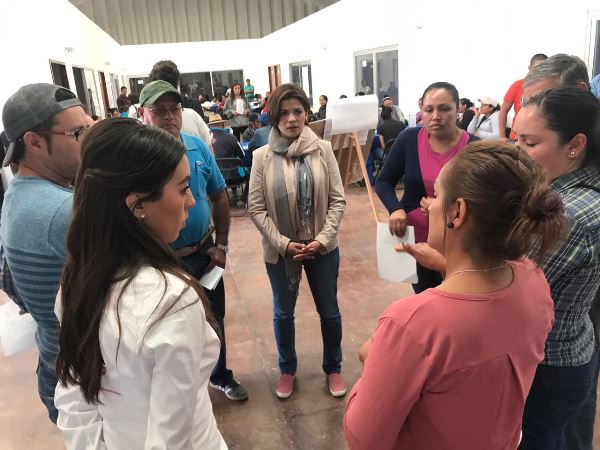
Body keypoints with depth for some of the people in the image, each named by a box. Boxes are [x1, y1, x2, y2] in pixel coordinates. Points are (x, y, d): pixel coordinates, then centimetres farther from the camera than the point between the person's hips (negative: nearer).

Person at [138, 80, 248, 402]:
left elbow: (219, 197, 4)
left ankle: (220, 376, 46)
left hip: (204, 253, 4)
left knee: (214, 318, 20)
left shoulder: (197, 147, -4)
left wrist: (221, 245, 1)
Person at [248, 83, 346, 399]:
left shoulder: (323, 150, -8)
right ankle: (287, 370, 42)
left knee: (329, 311, 15)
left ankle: (333, 368, 40)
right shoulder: (262, 157, -9)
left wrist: (322, 239, -14)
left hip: (322, 246, 0)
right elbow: (256, 208, -7)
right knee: (283, 313, 18)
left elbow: (337, 200, -5)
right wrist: (284, 243, -15)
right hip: (280, 249, 0)